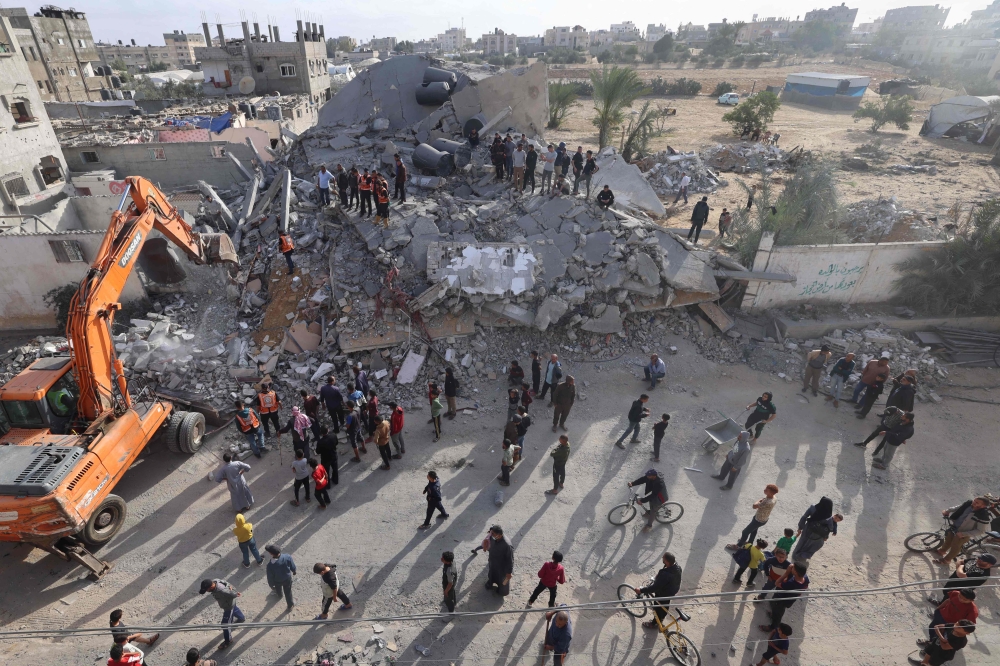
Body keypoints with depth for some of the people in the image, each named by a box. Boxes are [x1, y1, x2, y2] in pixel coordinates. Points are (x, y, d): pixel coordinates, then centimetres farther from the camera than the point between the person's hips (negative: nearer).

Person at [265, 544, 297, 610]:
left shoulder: (270, 565, -40)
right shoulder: (287, 556, -33)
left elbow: (270, 577, -21)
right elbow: (293, 566, -13)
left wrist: (271, 585, 1)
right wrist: (294, 571, 10)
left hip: (277, 581, -1)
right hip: (287, 578, 1)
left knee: (278, 587, 36)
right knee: (288, 592, 27)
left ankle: (279, 593, 69)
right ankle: (290, 605, 48)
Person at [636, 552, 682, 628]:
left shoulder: (665, 575, -46)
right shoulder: (677, 566, -22)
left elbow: (655, 587, -38)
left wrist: (641, 590, -29)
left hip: (663, 594, -7)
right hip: (672, 590, 7)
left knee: (658, 607, 20)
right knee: (665, 605, 32)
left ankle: (654, 624, 45)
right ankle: (661, 619, 59)